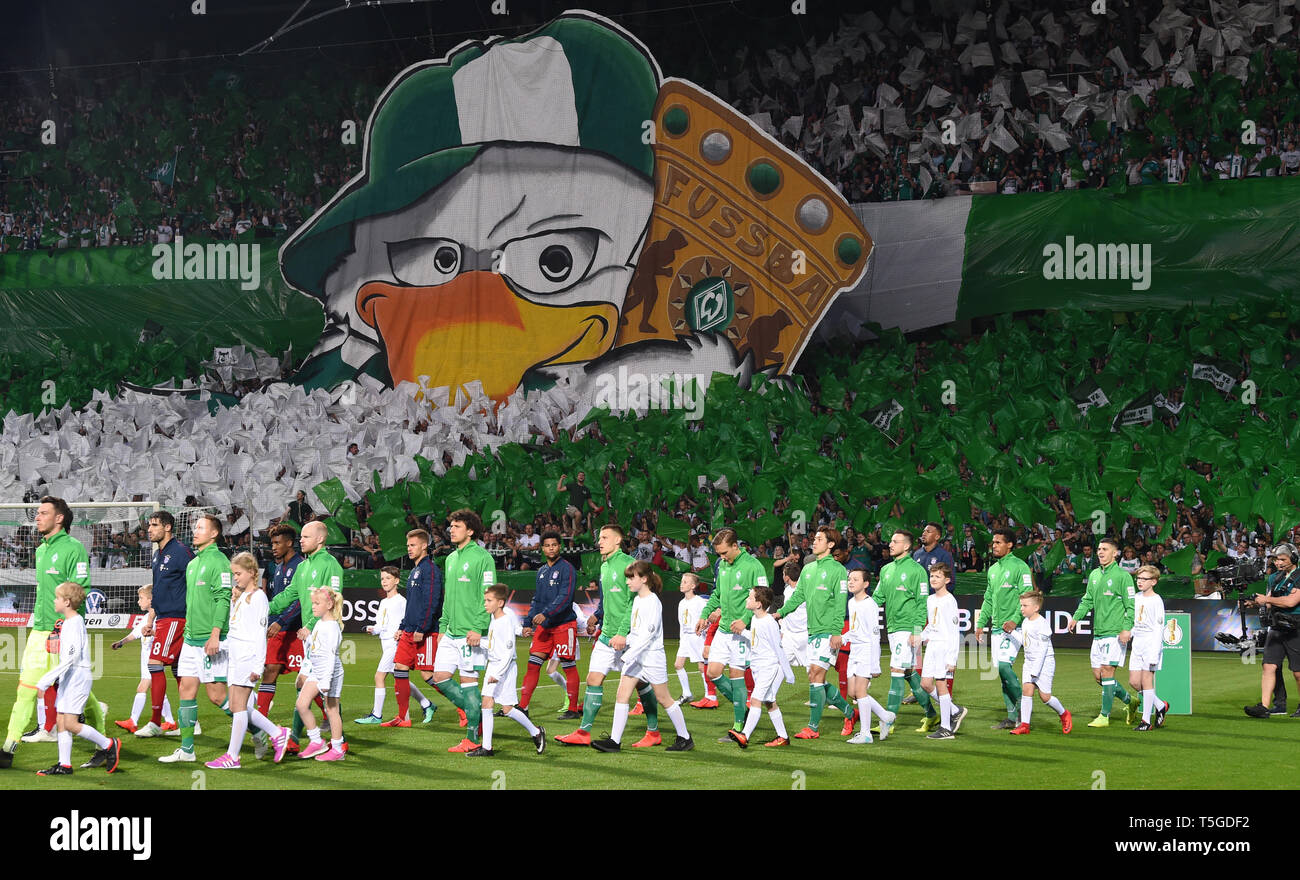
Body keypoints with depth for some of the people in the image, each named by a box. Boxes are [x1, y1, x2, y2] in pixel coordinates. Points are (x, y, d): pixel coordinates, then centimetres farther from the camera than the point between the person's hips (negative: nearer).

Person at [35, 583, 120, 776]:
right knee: (61, 721, 6)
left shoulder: (75, 623, -17)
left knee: (70, 723, -11)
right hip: (67, 678, 10)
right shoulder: (68, 622, 14)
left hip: (77, 676, -10)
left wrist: (46, 680, -24)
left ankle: (109, 745, 1)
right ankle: (64, 765, 8)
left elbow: (70, 659, -23)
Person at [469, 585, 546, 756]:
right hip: (492, 666, 8)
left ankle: (536, 732, 15)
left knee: (507, 709, -4)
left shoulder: (506, 622, -18)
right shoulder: (494, 617, 7)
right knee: (486, 702, 1)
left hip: (505, 667, -8)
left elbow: (508, 652, -21)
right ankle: (486, 747, 2)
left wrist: (498, 673, -24)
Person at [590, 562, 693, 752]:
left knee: (663, 698, 2)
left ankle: (685, 738, 15)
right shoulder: (637, 600, 12)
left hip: (652, 656, -8)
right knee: (622, 694, -3)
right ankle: (614, 740, -5)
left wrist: (629, 654, -25)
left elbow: (648, 633, -22)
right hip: (635, 656, 8)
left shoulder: (652, 602, -15)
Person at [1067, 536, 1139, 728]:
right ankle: (1129, 702, 24)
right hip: (1098, 633, 8)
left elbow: (1131, 605, -10)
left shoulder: (1122, 576, -7)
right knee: (1098, 675, 7)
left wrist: (1127, 628, -19)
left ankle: (1105, 716, -6)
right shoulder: (1094, 575, 14)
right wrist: (1076, 617, 10)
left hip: (1115, 633, -8)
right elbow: (1087, 600, 23)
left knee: (1107, 672, -11)